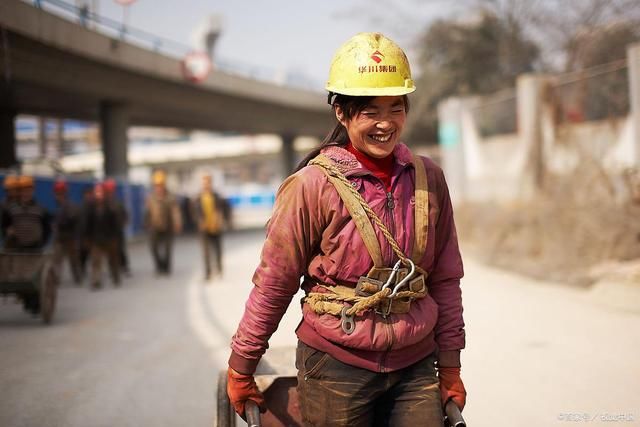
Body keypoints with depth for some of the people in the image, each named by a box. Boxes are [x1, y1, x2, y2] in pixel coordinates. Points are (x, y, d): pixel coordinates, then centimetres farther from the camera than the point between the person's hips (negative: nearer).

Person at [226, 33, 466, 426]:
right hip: (337, 366, -3)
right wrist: (240, 368, 0)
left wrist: (450, 364, 9)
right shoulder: (314, 186, -11)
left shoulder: (429, 179, 1)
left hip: (415, 365, 3)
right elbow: (273, 284, -5)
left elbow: (445, 279, 8)